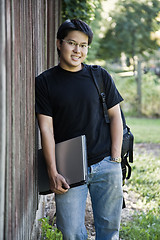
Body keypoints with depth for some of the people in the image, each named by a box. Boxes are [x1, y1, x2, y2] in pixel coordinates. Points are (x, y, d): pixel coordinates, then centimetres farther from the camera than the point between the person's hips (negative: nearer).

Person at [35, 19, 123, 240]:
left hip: (106, 166, 2)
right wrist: (53, 173, -8)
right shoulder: (45, 82, 1)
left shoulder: (101, 77, 6)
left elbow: (115, 116, 9)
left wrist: (116, 159, 0)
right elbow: (46, 128, -2)